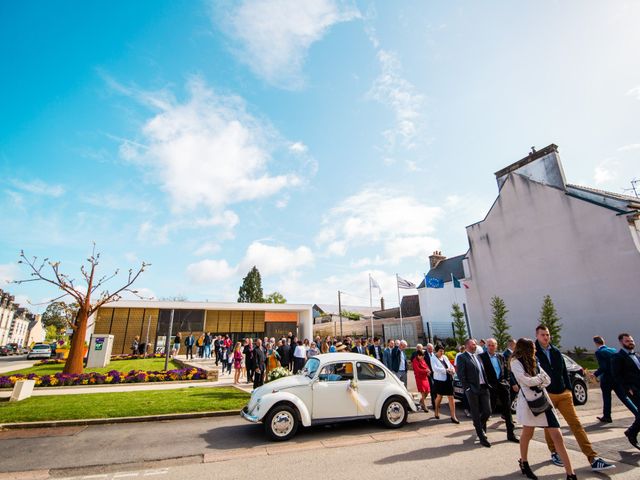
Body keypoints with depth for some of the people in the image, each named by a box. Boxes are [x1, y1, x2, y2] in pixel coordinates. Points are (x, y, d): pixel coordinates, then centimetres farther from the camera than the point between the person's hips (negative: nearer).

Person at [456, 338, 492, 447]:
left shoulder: (477, 357, 15)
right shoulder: (462, 357, -7)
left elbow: (483, 371, 18)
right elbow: (461, 375, -10)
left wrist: (487, 384, 8)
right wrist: (467, 388, -13)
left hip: (483, 388, 6)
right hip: (472, 390, -6)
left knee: (487, 411, 7)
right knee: (476, 414, 2)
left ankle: (479, 426, 35)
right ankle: (482, 437, 16)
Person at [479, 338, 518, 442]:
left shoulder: (500, 356, 9)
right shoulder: (482, 357, -9)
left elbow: (506, 370, 15)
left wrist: (506, 381, 3)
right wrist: (486, 384, -12)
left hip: (503, 385, 5)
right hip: (491, 386, -4)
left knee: (507, 409, 8)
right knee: (489, 409, 4)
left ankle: (511, 434, 18)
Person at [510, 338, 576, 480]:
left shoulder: (532, 362, 14)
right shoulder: (515, 362, -9)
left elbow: (547, 380, 9)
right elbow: (527, 381, -17)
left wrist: (533, 380, -10)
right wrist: (539, 378, 0)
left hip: (543, 399, 5)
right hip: (528, 401, -5)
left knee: (557, 436, -4)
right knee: (527, 434, 13)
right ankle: (524, 462, 33)